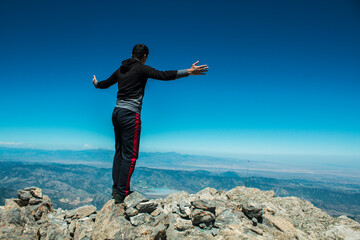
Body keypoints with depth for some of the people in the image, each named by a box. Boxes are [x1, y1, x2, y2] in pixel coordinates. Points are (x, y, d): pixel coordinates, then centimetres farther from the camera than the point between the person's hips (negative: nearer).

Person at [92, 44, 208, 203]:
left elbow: (105, 84, 29)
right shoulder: (141, 68, -5)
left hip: (117, 112, 8)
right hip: (130, 115, -8)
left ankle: (116, 189, 23)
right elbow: (163, 75, -17)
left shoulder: (120, 70, 16)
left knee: (119, 151, 14)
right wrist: (189, 72, -19)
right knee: (130, 155, -3)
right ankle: (122, 194, 1)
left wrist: (96, 83, 52)